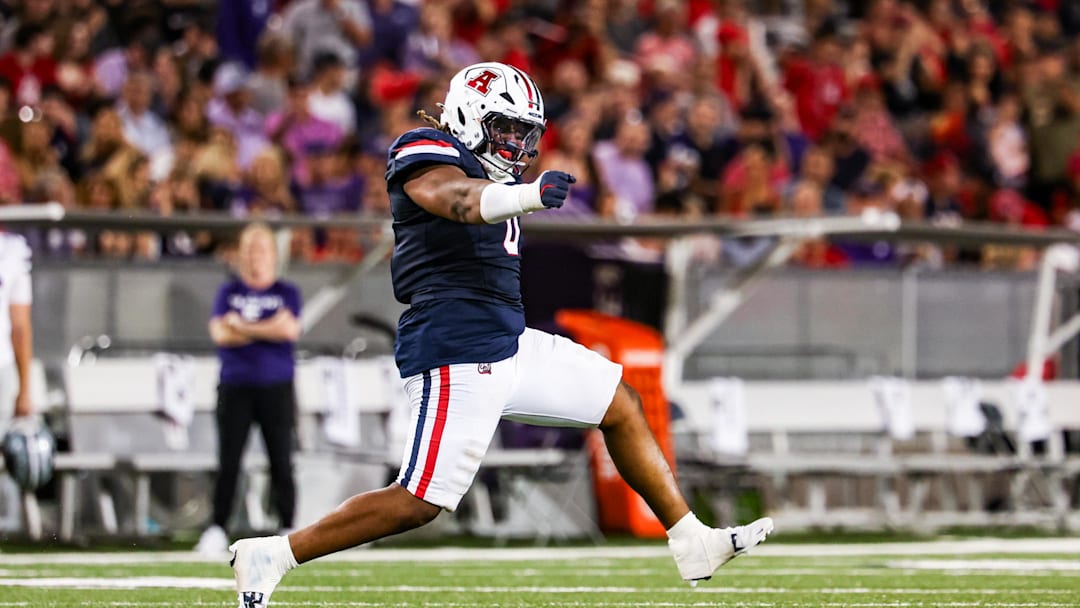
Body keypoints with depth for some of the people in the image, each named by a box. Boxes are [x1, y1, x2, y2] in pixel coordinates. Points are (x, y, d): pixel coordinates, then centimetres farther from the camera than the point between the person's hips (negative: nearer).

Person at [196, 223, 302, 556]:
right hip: (236, 387, 0)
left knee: (281, 462, -2)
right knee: (228, 462, -3)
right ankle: (217, 529, 0)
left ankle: (288, 530, 1)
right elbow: (220, 334, -5)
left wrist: (243, 326, -6)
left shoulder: (286, 293, 9)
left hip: (276, 388, 0)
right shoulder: (229, 291, 10)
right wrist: (270, 329, -7)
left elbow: (290, 329, -9)